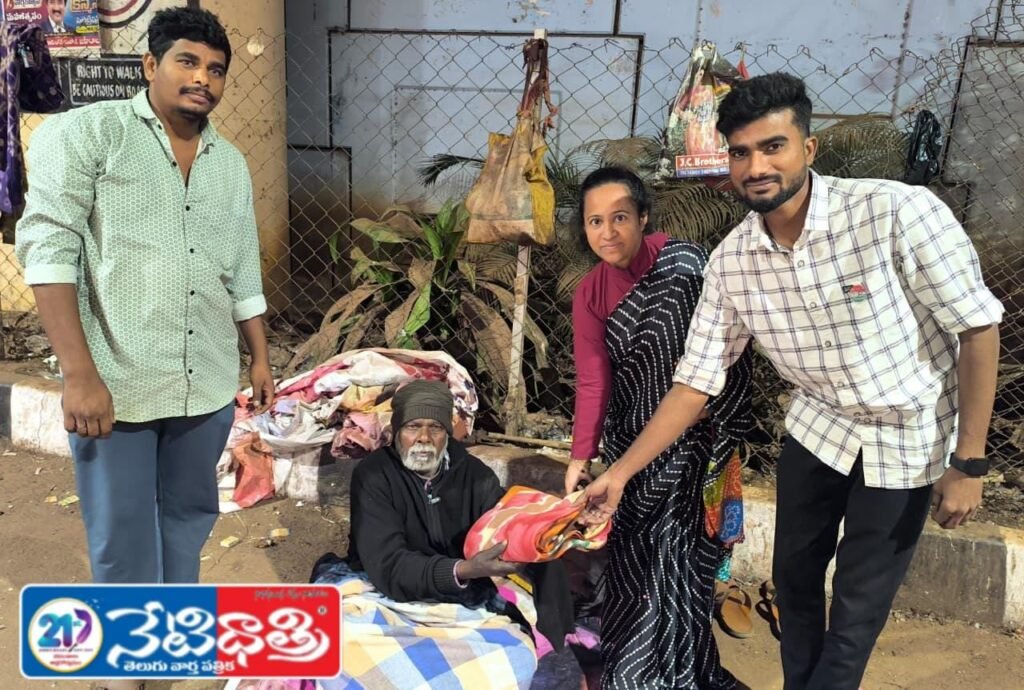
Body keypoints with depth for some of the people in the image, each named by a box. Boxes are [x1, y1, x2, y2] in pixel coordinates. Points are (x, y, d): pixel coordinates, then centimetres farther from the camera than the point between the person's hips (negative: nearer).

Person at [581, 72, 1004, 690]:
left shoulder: (899, 212, -28)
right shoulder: (730, 260, -14)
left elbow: (978, 328, -18)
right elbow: (697, 382, -8)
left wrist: (969, 463, -17)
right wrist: (620, 472, -10)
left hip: (910, 438, -3)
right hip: (820, 426, 4)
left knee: (859, 606, 7)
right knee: (795, 574, 18)